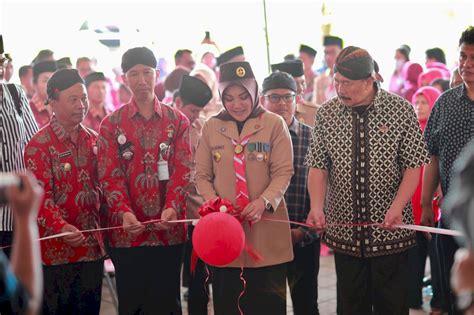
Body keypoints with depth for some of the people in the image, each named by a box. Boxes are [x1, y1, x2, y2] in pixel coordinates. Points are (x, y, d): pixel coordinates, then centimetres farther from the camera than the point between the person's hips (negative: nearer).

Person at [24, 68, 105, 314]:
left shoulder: (94, 140, 9)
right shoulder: (39, 145, -9)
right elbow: (39, 196, -16)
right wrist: (62, 227, -31)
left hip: (91, 246, 5)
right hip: (55, 249, -5)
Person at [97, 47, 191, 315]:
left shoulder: (178, 121, 6)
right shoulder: (112, 124, 5)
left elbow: (182, 170, -3)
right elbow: (110, 175, -4)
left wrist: (172, 207, -20)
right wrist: (124, 212, -20)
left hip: (169, 230, 0)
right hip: (128, 231, 0)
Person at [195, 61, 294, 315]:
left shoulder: (274, 124, 0)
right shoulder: (211, 127, 7)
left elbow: (283, 172, -4)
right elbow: (202, 175, 7)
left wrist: (265, 201, -21)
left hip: (266, 229, -2)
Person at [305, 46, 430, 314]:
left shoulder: (402, 110, -4)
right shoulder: (326, 114, 2)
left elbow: (413, 167, -4)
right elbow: (318, 167, 1)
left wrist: (397, 207, -18)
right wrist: (317, 207, -15)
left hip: (390, 230, -2)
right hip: (344, 230, 2)